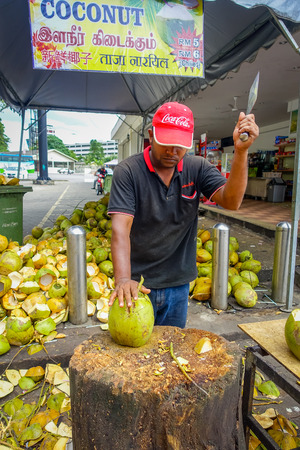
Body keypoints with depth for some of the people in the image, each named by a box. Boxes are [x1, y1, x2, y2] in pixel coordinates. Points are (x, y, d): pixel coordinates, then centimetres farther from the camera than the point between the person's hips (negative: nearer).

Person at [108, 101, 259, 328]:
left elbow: (231, 201, -15)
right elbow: (121, 227, -23)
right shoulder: (128, 171, -14)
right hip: (138, 283, -3)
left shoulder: (198, 168, -3)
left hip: (179, 282, 3)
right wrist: (123, 279, -34)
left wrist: (241, 151, -28)